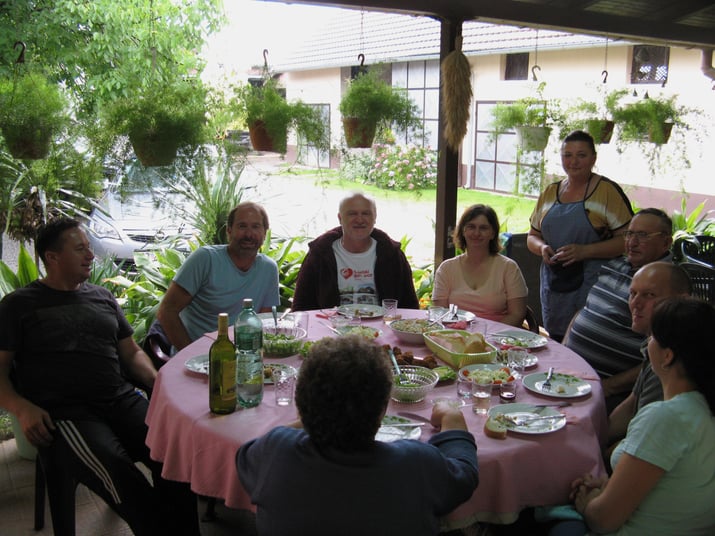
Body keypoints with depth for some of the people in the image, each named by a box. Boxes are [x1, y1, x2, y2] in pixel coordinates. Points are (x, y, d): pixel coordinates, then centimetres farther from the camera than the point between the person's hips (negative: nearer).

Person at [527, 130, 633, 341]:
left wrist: (585, 251, -20)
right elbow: (532, 236, 19)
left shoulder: (607, 190, -4)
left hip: (593, 287, -5)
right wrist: (542, 248, -3)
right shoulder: (550, 192, 12)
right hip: (554, 291, 5)